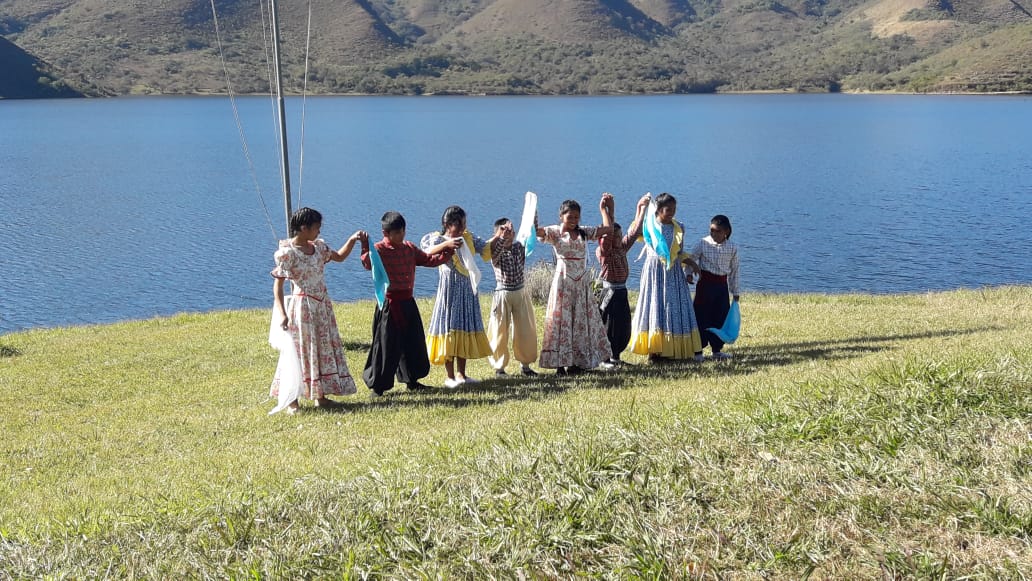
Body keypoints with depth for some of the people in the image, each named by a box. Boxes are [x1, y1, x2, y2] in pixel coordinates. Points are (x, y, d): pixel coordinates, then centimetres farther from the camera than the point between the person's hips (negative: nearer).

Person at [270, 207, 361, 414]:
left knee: (325, 349, 12)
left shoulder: (318, 246, 5)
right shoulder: (287, 252, -15)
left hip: (322, 306, 8)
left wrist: (352, 240, 5)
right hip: (302, 307, -8)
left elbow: (340, 257, 21)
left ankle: (321, 396, 22)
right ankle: (292, 401, 8)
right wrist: (282, 313, -21)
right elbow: (278, 283, -14)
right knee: (300, 352, -1)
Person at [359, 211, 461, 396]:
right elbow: (367, 263, -31)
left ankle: (411, 380, 30)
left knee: (413, 343, 14)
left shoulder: (409, 248, 9)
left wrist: (447, 251, 6)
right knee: (386, 345, -3)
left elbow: (429, 260, 17)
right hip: (389, 303, -7)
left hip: (408, 302, 7)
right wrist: (365, 247, -47)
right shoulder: (378, 249, -11)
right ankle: (377, 385, 7)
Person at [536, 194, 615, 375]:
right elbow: (534, 231, -19)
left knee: (583, 321, 7)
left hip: (582, 283, 5)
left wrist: (603, 208, 13)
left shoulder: (584, 232, 9)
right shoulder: (555, 232, -4)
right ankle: (560, 363, 0)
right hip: (563, 282, -5)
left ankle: (577, 361, 15)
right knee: (561, 321, -3)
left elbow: (608, 228, 12)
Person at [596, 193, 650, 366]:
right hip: (610, 292, -8)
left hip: (622, 292, 8)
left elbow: (635, 231, 12)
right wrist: (610, 211, -33)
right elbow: (607, 232, -26)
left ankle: (615, 355, 22)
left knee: (623, 327, 11)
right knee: (608, 326, -2)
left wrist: (641, 208, 11)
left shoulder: (622, 249, 9)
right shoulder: (604, 251, -11)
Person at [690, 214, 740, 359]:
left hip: (722, 285, 3)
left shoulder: (732, 248, 1)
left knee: (721, 317, 7)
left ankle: (717, 349, 19)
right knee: (702, 316, -2)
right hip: (705, 283, -3)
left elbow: (734, 270, 9)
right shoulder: (703, 243, -6)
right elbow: (691, 260, -1)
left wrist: (735, 292, 11)